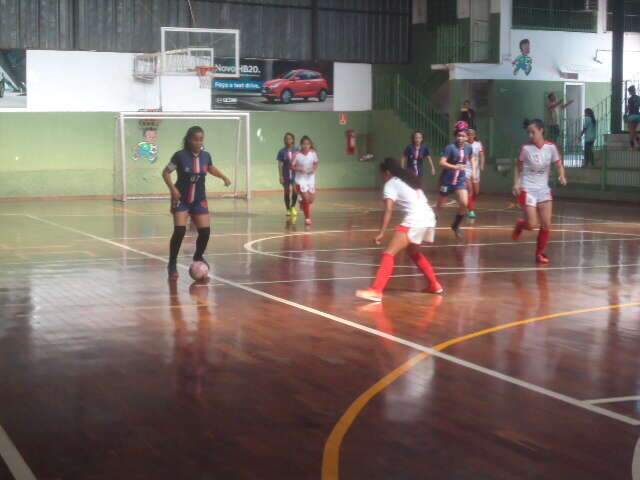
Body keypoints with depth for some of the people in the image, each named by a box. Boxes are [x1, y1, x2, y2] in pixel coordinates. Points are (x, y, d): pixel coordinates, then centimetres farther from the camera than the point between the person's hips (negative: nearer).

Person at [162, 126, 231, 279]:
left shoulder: (205, 155, -3)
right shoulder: (180, 155, -16)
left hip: (199, 199, 4)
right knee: (179, 230, -17)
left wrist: (224, 177, 7)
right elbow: (166, 172, -8)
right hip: (181, 199, -4)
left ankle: (198, 257, 27)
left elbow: (211, 169, 20)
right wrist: (173, 188, -20)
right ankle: (172, 264, -2)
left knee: (205, 230, -2)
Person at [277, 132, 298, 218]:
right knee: (287, 192, 8)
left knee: (295, 191, -16)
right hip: (286, 175, 0)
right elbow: (280, 165, -4)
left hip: (295, 174, 0)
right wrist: (281, 176, -10)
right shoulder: (282, 151, -3)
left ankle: (293, 206, 8)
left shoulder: (296, 150, 0)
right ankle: (288, 210, 21)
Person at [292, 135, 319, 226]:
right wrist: (299, 169, -25)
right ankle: (307, 218, 3)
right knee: (306, 198, -13)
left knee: (311, 199, 10)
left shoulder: (313, 153, -5)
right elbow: (292, 166, -7)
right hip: (300, 179, -4)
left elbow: (316, 164, 8)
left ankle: (302, 202, 46)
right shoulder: (297, 155, -14)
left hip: (310, 178, 4)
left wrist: (314, 169, -12)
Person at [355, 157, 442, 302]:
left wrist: (382, 233, -16)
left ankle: (376, 291, -23)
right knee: (414, 253, 30)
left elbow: (388, 210, -11)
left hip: (414, 221, -8)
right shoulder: (411, 179, 25)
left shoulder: (391, 184, 1)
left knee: (389, 254, -10)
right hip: (429, 218, 8)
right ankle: (435, 285, 34)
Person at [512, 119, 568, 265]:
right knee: (532, 225, -10)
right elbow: (519, 168, 2)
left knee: (546, 225, -1)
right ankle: (520, 224, 26)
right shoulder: (526, 148, -8)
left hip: (544, 190, 3)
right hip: (528, 190, -2)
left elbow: (559, 165, 2)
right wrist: (516, 183, -11)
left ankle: (540, 253, 16)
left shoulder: (551, 147, -5)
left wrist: (562, 176, -18)